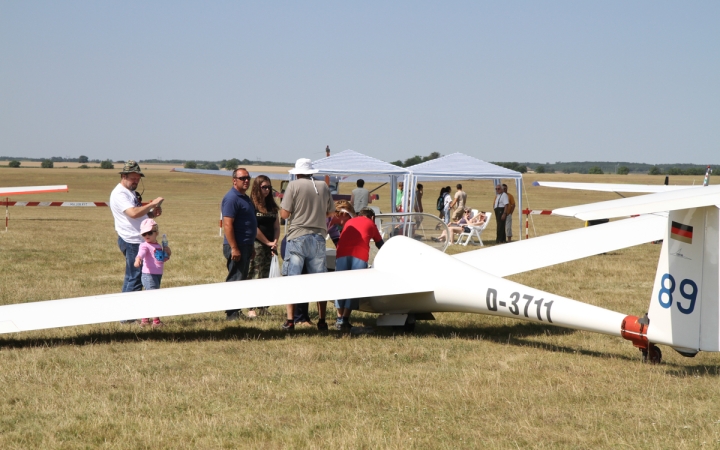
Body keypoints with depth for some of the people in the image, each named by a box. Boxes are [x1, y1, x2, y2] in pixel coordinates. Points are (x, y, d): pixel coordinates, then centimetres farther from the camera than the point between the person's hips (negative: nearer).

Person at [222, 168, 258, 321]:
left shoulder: (245, 198, 17)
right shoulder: (231, 198, -14)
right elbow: (227, 225, -21)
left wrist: (251, 247, 23)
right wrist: (234, 248, -25)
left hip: (245, 246, 10)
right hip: (236, 246, -10)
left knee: (241, 279, 13)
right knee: (235, 279, -8)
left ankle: (237, 311, 19)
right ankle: (231, 314, -7)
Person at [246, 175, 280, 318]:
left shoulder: (272, 206, 15)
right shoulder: (251, 205, -5)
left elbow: (276, 227, 15)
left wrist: (275, 242, -2)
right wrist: (268, 242, -6)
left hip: (269, 246, 6)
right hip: (256, 245, -6)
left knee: (265, 277, 6)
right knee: (254, 276, -8)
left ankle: (263, 307, 9)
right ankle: (251, 308, -9)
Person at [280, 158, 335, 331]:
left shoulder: (294, 186, -5)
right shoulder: (323, 187, 7)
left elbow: (284, 214, -9)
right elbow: (331, 212, 17)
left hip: (297, 237, -3)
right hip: (318, 237, 3)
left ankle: (290, 319, -5)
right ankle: (322, 320, 8)